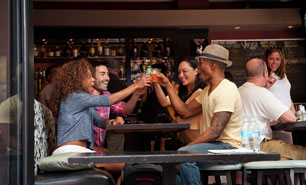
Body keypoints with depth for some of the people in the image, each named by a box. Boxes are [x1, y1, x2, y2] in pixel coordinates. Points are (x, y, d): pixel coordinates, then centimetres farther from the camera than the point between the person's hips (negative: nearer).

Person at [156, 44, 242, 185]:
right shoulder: (208, 90, 16)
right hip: (212, 144, 10)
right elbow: (185, 111, 12)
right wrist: (168, 85, 13)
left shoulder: (226, 90, -17)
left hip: (227, 147, -10)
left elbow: (214, 132, -24)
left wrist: (187, 147, -20)